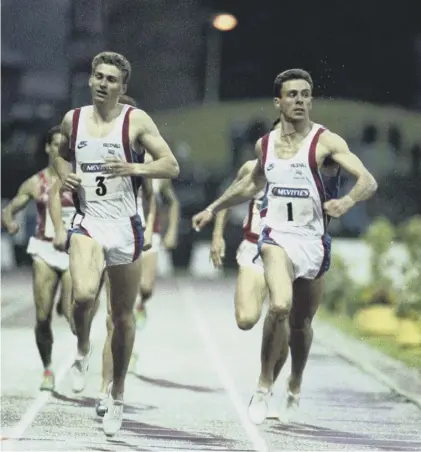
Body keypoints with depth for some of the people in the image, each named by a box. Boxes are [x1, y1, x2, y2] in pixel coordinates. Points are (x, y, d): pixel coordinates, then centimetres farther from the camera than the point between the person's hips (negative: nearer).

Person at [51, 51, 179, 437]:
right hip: (88, 222, 1)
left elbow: (171, 166, -6)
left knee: (123, 316, 7)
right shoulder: (73, 120, 6)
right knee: (84, 295, -27)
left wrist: (134, 168, -23)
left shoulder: (136, 121, -4)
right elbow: (61, 154, 25)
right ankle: (83, 350, 5)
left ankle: (117, 396, 23)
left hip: (125, 226, -1)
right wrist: (64, 175, 3)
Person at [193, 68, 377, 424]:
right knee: (280, 305, -27)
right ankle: (265, 385, -12)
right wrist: (213, 209, 29)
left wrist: (348, 201, -38)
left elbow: (368, 181, -18)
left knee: (301, 322, 14)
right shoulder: (265, 144, 6)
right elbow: (252, 185, 27)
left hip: (313, 240, 0)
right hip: (277, 235, 0)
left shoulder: (326, 141, -7)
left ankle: (295, 386, 42)